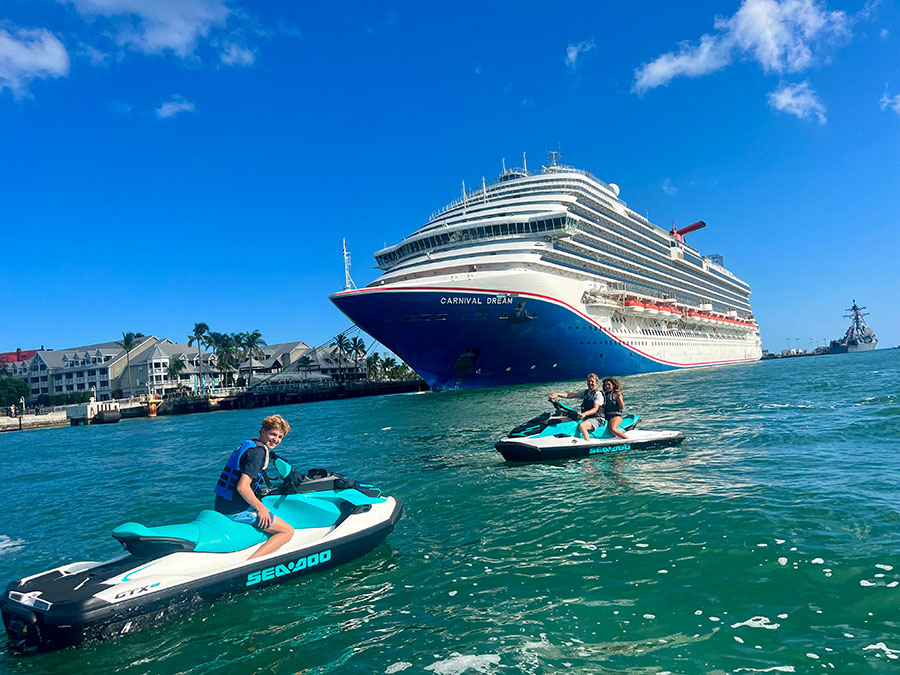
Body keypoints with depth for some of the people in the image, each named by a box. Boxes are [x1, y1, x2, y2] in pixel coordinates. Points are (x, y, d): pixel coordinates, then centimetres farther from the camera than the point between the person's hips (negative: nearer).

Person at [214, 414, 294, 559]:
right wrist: (260, 509, -13)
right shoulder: (258, 451, -16)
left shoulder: (247, 444, 14)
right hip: (237, 510, -10)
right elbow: (242, 487, -24)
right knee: (287, 531, -6)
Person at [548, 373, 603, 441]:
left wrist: (584, 414, -38)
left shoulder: (598, 394, -5)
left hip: (595, 419, -8)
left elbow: (595, 409, -18)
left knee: (581, 425, -37)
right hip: (585, 418, 8)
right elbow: (570, 395, 3)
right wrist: (557, 394, -13)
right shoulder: (585, 392, 14)